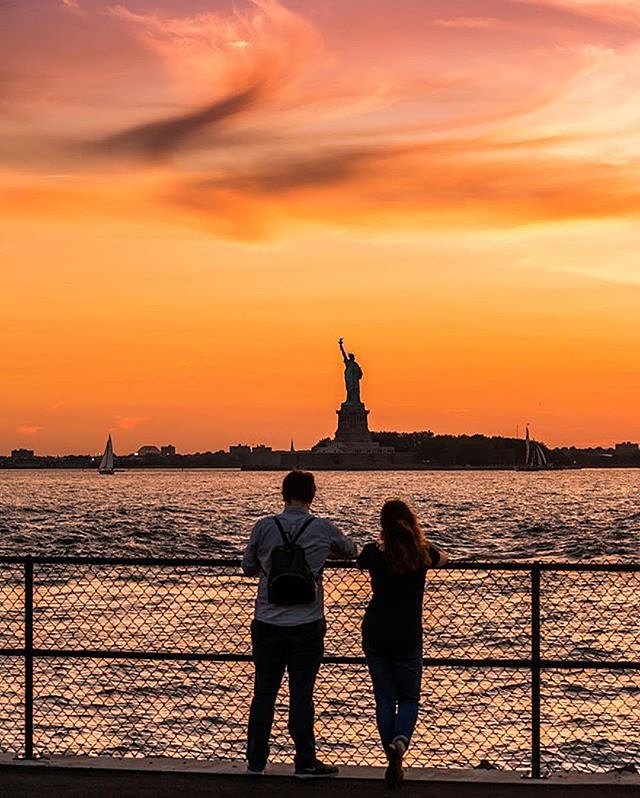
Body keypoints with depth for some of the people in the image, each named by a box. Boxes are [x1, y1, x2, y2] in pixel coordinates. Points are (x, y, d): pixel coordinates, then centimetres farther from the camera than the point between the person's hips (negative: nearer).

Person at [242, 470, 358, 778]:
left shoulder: (264, 527, -4)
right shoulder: (323, 529, -5)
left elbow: (248, 568, 8)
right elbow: (351, 551, 14)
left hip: (267, 624, 2)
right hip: (306, 625, -1)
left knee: (263, 693, 10)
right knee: (301, 694, 5)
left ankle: (256, 760, 17)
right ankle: (305, 762, 11)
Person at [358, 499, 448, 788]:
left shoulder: (374, 552, -3)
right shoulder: (422, 553, -3)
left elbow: (360, 562, 23)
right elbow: (443, 558, 21)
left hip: (374, 634, 1)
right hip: (407, 636, -1)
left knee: (384, 699, 10)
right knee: (409, 698, 10)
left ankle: (394, 762, 7)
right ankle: (400, 740, -18)